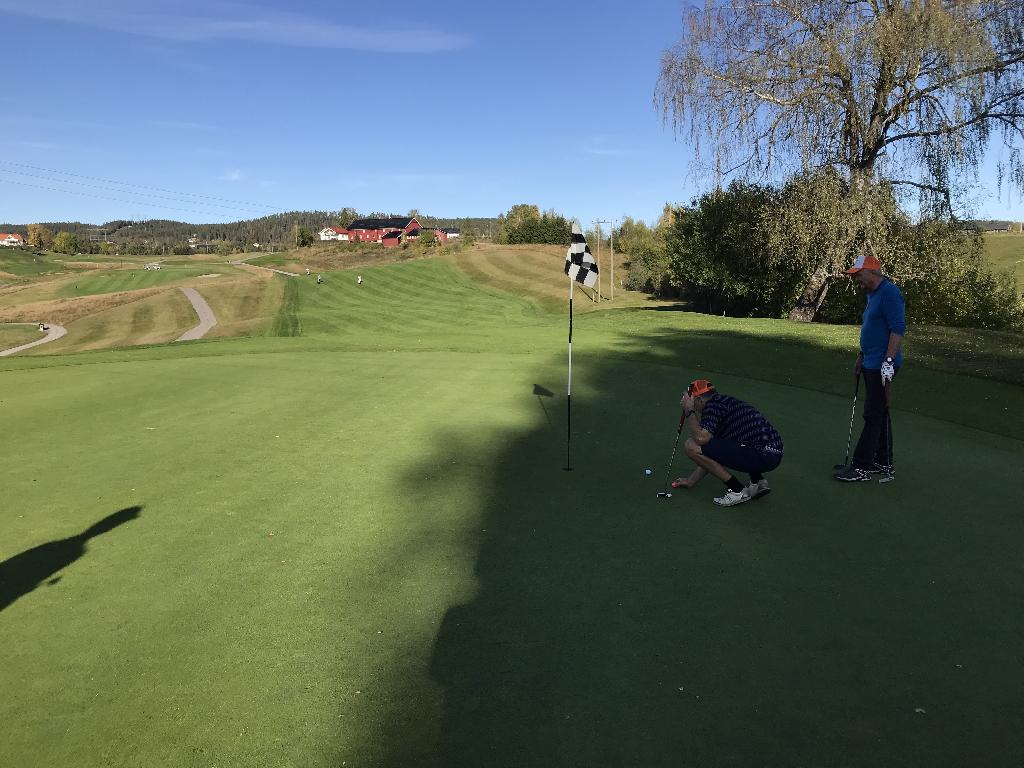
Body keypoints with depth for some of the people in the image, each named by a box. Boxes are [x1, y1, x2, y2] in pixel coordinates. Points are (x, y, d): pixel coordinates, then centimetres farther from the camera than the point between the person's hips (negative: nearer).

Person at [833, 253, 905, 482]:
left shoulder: (889, 292, -15)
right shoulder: (873, 294, 16)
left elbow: (898, 329, -21)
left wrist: (889, 360, -25)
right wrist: (861, 356, 24)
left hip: (882, 366, -10)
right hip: (871, 364, 10)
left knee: (873, 415, -7)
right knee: (879, 413, 13)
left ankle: (861, 467, -3)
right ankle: (883, 463, 21)